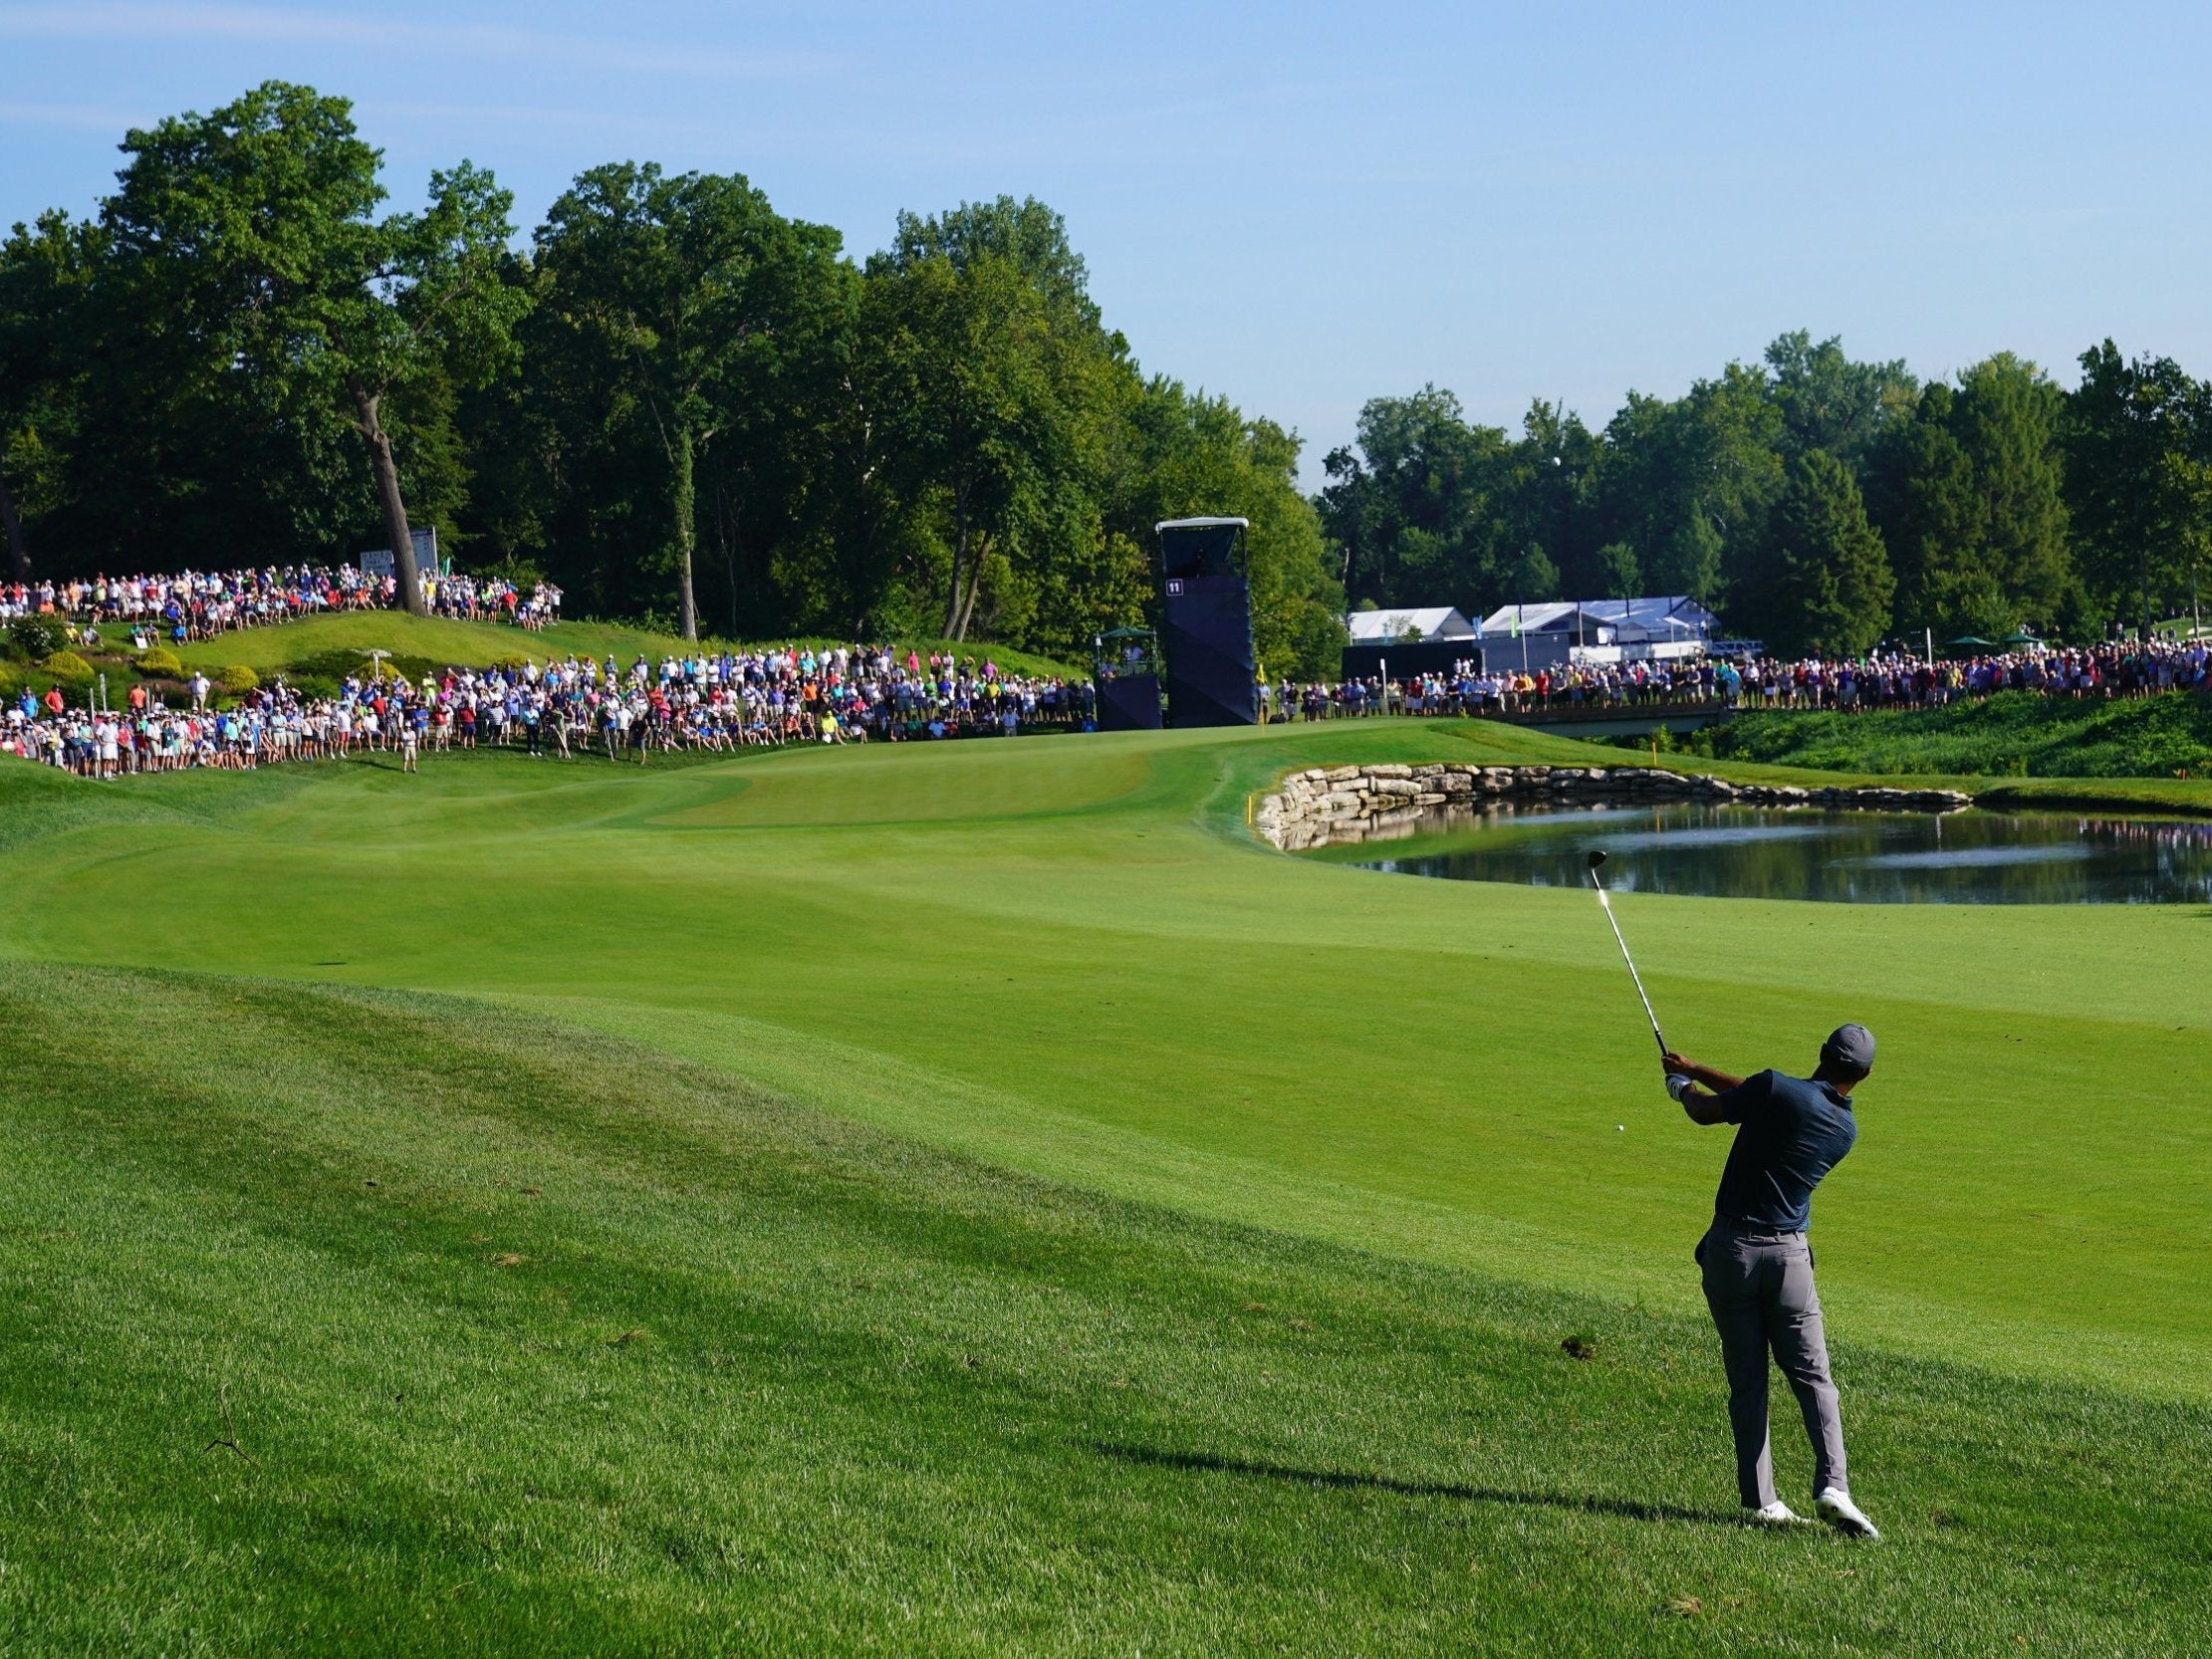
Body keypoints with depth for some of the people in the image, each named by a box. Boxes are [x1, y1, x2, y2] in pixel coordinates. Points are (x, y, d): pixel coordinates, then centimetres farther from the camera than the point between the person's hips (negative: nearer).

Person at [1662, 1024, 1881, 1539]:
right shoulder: (1846, 1129, 5)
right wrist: (1695, 1070, 24)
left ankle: (1760, 1500, 3)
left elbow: (1706, 1111, 3)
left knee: (1746, 1381, 5)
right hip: (1788, 1255, 2)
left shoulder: (1775, 1089, -12)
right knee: (1812, 1376, 5)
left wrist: (1682, 1085, 26)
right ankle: (1832, 1486, -13)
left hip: (1731, 1248, -2)